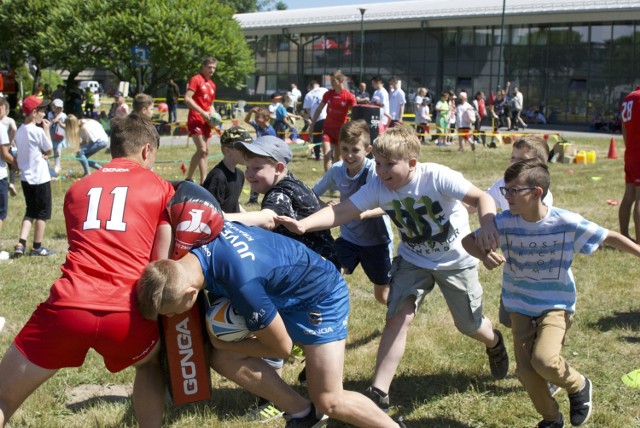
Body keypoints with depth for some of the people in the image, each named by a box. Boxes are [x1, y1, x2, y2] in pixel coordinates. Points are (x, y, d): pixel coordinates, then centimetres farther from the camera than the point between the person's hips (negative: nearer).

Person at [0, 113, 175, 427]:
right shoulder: (161, 189, 13)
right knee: (150, 363, 34)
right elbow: (163, 264, 7)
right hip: (127, 313, -1)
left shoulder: (76, 189, 23)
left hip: (67, 308, 1)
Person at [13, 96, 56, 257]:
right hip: (40, 178, -8)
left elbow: (28, 151, 12)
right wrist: (47, 130, -3)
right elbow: (49, 151, -6)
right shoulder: (38, 131, -17)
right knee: (42, 213, 5)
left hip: (26, 177, 8)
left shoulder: (20, 130, 7)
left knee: (30, 211, 16)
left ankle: (21, 244, 4)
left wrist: (40, 153, 0)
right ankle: (37, 247, 12)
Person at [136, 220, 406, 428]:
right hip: (282, 294, 8)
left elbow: (281, 348, -23)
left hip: (320, 295, -8)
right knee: (225, 359, -5)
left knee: (328, 401, -10)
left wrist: (221, 343, -10)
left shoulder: (243, 285, -41)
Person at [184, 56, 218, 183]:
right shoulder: (196, 79, -7)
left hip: (206, 121, 8)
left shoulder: (212, 85, 15)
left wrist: (213, 115, 5)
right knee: (202, 149, -18)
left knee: (205, 151, 8)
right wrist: (203, 113, -19)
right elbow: (187, 99, -17)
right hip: (195, 120, -8)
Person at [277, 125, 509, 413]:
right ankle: (378, 393, -10)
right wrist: (303, 225, -45)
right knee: (398, 317, -15)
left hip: (456, 260, -2)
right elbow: (342, 211, -28)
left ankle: (494, 343, 51)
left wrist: (487, 226, -54)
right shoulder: (377, 187, -19)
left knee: (470, 326, 13)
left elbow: (482, 198, -32)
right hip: (413, 259, 3)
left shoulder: (437, 177, -29)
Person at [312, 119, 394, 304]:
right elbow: (313, 194, 5)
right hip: (348, 238, 3)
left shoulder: (374, 171, -25)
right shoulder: (336, 170, -11)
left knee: (383, 296, 12)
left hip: (377, 240, -3)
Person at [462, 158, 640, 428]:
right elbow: (468, 240, -5)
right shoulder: (504, 222, -13)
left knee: (544, 360, -24)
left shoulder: (566, 222, -18)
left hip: (557, 304, -3)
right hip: (520, 305, 3)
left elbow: (609, 237, -6)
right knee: (525, 369, -2)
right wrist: (484, 255, -27)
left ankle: (579, 387, 11)